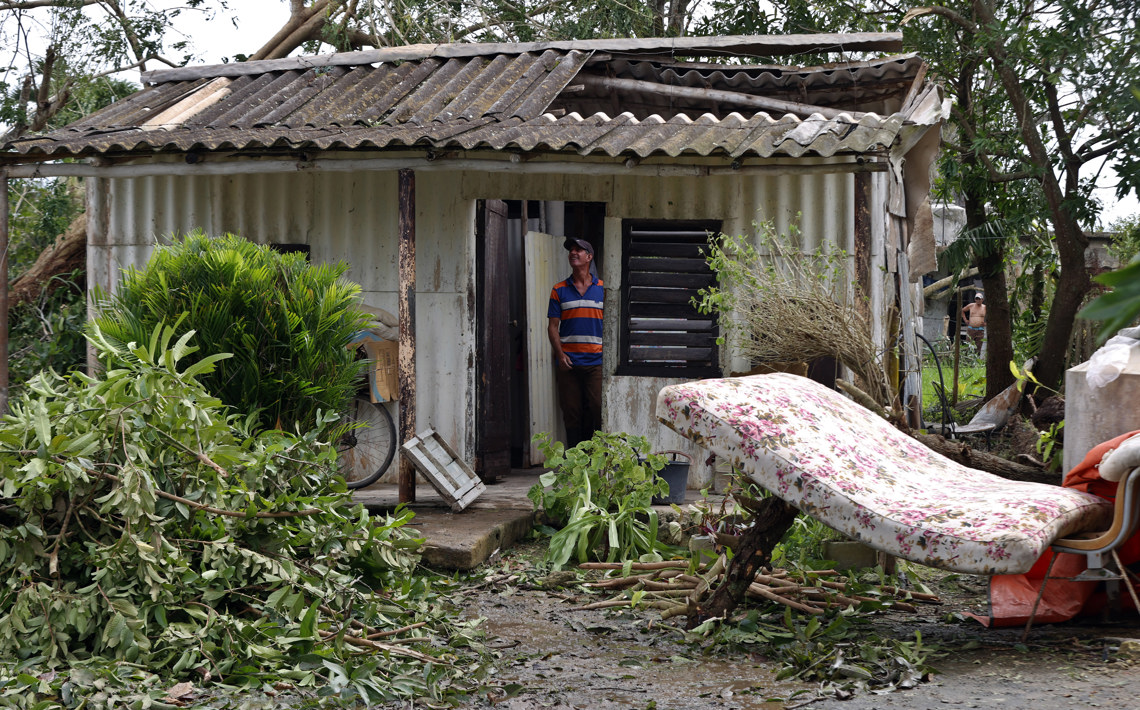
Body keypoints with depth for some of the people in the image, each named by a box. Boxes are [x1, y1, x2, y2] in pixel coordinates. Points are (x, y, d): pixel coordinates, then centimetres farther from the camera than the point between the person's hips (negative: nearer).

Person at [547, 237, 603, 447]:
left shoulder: (603, 289, 9)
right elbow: (553, 326, 7)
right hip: (568, 362, 1)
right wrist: (560, 354, -6)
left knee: (598, 408, -9)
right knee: (571, 412, 2)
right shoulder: (559, 290, 9)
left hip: (596, 361, -1)